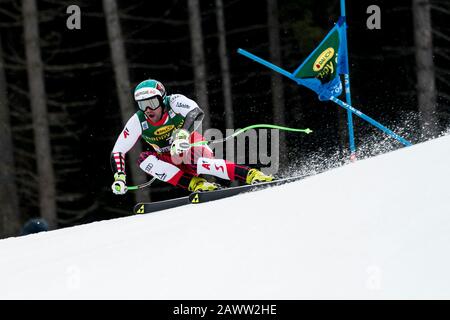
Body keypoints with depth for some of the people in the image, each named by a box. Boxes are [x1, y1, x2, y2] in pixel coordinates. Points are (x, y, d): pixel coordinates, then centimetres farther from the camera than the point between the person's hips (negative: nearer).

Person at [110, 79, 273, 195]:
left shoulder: (174, 102, -21)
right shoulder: (138, 121, -14)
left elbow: (196, 112, -41)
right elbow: (118, 151, -12)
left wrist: (183, 133, -58)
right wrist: (119, 178, -28)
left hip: (191, 146, -4)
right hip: (170, 159, 4)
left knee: (194, 162, -38)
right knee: (144, 159, -24)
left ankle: (250, 175, -40)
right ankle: (195, 183, -30)